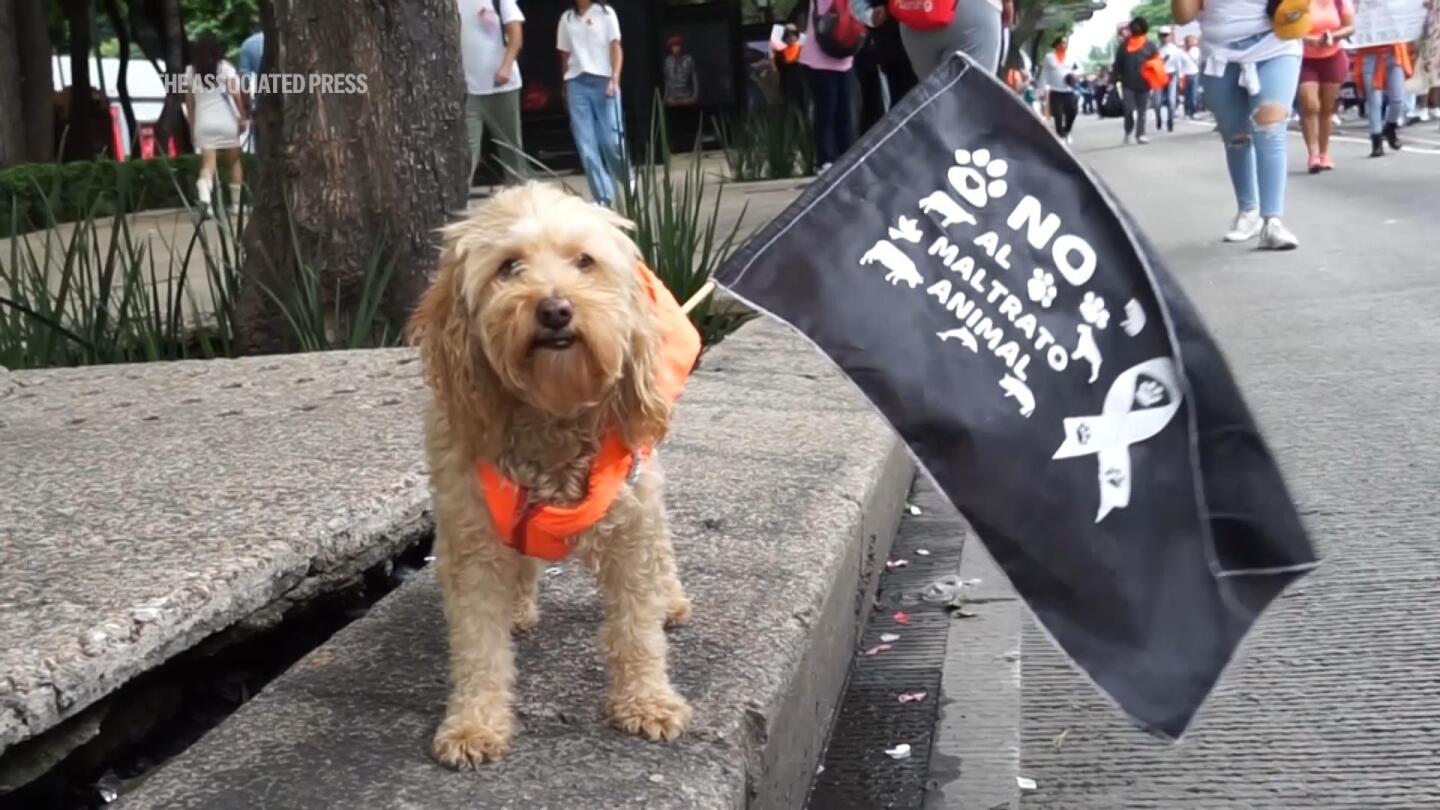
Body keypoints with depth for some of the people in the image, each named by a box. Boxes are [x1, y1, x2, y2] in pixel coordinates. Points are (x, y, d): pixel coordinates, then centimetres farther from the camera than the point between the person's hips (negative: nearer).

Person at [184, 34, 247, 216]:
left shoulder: (191, 71, 7)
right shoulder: (225, 68, -1)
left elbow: (189, 101, 9)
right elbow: (235, 93, -10)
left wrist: (192, 126, 15)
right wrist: (243, 117, -5)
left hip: (203, 123, 2)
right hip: (226, 121, -1)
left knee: (207, 164, -3)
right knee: (234, 162, 13)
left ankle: (204, 196, -31)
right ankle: (237, 203, 17)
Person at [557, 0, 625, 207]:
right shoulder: (567, 18, 13)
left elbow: (616, 48, -1)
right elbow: (565, 54, 16)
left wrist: (615, 78, -13)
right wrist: (566, 87, 13)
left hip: (603, 81, -3)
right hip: (576, 84, 3)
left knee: (611, 141, -5)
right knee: (586, 145, -4)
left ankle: (629, 182, 22)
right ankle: (604, 198, -1)